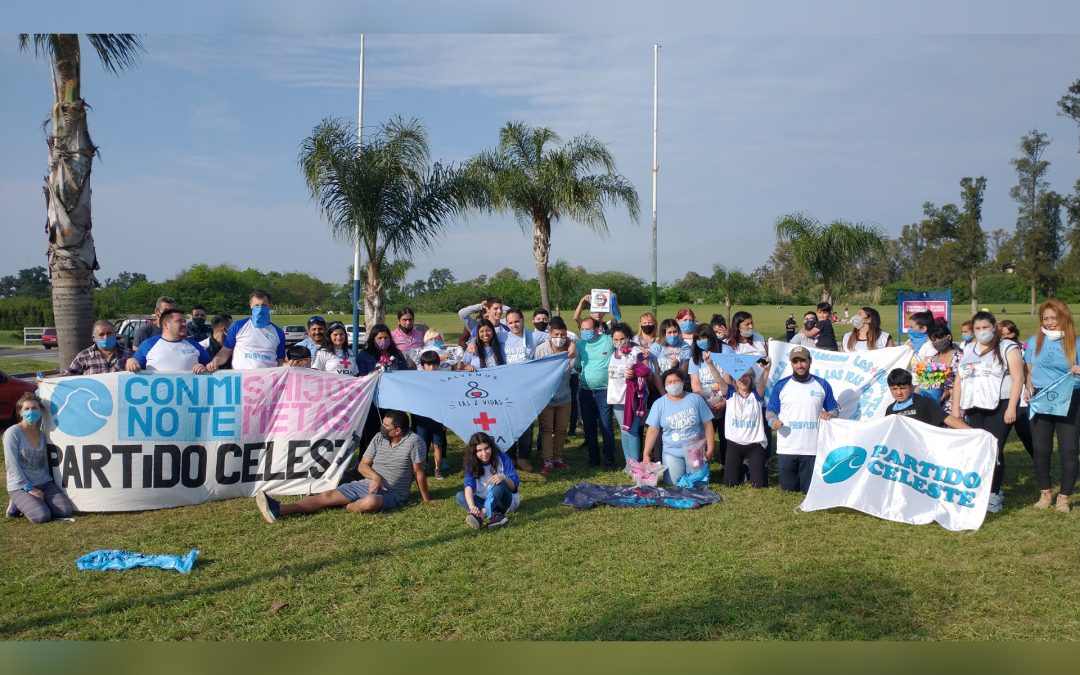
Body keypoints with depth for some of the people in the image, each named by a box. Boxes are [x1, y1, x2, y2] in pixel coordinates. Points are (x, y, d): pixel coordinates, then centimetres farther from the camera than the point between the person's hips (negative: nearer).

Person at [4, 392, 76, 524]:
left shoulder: (42, 434, 9)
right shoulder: (13, 433, -9)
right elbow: (11, 465, -13)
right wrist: (28, 488, -16)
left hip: (44, 483, 5)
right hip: (20, 487, -5)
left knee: (66, 512, -14)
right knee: (42, 517, -26)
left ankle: (33, 504, 10)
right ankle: (17, 505, 4)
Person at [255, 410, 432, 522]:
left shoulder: (413, 441, -13)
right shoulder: (379, 438, 4)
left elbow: (418, 472, -8)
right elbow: (363, 465, 7)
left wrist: (426, 499, -4)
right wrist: (375, 476, -14)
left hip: (391, 494, -5)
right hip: (367, 484, 6)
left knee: (370, 502, -41)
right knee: (328, 495, -12)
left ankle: (346, 508, -8)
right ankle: (278, 509, -24)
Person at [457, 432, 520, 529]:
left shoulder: (502, 458, -12)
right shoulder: (472, 464, -7)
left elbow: (515, 486, -13)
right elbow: (468, 486, -23)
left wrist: (504, 478, -36)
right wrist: (472, 506, -43)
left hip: (505, 502, -3)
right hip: (484, 502, 3)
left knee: (499, 484, -32)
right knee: (460, 496, -22)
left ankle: (480, 517, -52)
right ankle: (494, 516, -41)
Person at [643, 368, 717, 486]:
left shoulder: (695, 399, -2)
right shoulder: (659, 404, -2)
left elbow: (707, 425, 1)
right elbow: (652, 431, -3)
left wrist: (710, 449, -3)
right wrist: (646, 455, -9)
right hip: (672, 453, 0)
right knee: (674, 484, -9)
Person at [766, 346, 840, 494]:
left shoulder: (822, 385, 6)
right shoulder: (781, 385, 4)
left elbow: (834, 409, 14)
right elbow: (770, 411, 8)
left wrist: (829, 415, -9)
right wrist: (773, 420, -15)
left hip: (813, 449, 0)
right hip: (786, 449, 0)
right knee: (788, 490, 6)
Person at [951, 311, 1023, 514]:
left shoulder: (1007, 348, 0)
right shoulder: (968, 350, 16)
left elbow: (1018, 378, -6)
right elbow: (959, 379, 17)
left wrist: (1011, 408, -14)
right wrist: (955, 407, 11)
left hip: (999, 407, -5)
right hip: (974, 407, 5)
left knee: (994, 450, -8)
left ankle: (994, 494, -2)